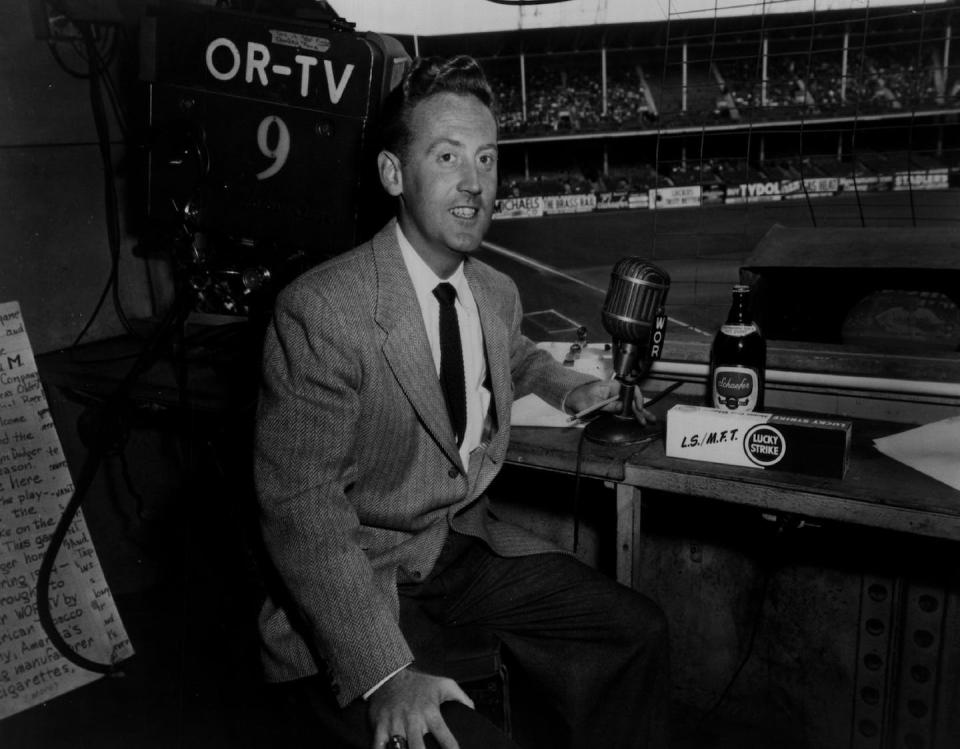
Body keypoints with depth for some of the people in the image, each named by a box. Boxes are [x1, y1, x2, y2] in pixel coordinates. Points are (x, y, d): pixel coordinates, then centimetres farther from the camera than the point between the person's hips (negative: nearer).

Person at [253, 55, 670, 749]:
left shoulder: (498, 292, 2)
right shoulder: (319, 310, -22)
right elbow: (301, 507, -23)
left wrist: (569, 388, 10)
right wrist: (385, 672, -29)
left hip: (467, 540, 7)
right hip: (358, 578, -6)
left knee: (638, 627, 0)